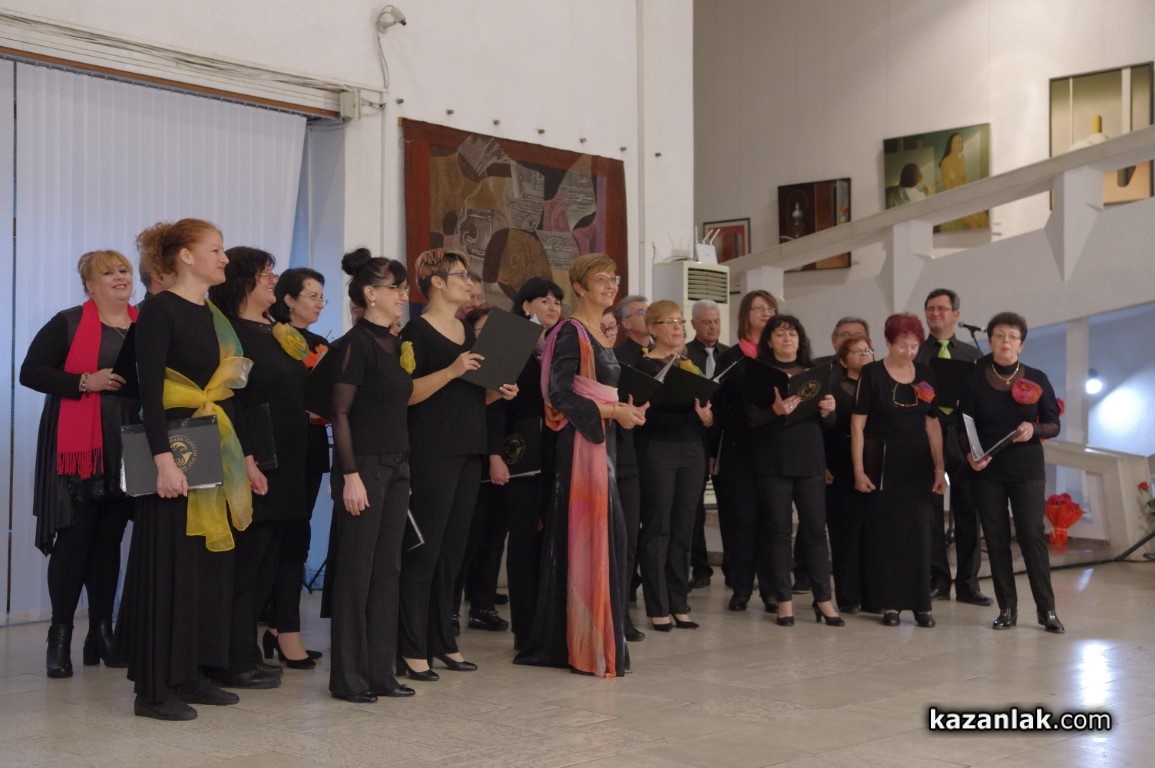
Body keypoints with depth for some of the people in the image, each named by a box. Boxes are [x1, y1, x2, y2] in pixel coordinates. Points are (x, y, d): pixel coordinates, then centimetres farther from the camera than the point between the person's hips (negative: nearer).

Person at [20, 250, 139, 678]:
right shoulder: (68, 324, -1)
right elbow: (30, 373, -5)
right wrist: (86, 382, -16)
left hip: (127, 448, 4)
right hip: (77, 446, -4)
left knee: (110, 539, 9)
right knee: (74, 538, -4)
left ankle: (102, 633, 17)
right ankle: (60, 638, 4)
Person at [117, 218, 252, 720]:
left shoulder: (214, 315, 14)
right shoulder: (160, 310, -10)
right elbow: (150, 390, -17)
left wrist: (239, 458, 15)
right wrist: (164, 459, -25)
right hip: (176, 452, -8)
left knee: (209, 565, 10)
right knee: (169, 566, -4)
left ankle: (192, 675, 19)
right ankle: (155, 688, 3)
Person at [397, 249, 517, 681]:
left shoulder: (470, 333, 17)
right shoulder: (416, 332, -6)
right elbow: (406, 393, -15)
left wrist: (498, 392, 7)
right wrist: (450, 371, -25)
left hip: (468, 451, 8)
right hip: (431, 453, -7)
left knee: (453, 550, 10)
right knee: (423, 549, -6)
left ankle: (442, 641, 18)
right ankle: (412, 650, -3)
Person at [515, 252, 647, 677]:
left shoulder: (599, 335, 17)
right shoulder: (570, 333, -10)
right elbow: (560, 394, -18)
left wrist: (625, 409, 7)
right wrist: (613, 411, -16)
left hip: (602, 439, 9)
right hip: (580, 441, -9)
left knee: (606, 535, 8)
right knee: (586, 537, -8)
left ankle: (563, 639, 15)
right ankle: (588, 645, -3)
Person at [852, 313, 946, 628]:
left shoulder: (926, 374, 7)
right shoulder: (872, 373, -4)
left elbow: (932, 425, 10)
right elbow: (857, 425, -5)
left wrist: (939, 468, 5)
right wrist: (858, 470, -11)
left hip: (918, 464, 3)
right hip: (883, 463, -3)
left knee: (918, 531, 2)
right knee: (885, 532, 2)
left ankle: (921, 604, 7)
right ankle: (889, 603, 8)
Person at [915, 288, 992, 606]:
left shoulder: (972, 354, 12)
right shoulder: (914, 353, 8)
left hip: (964, 439, 1)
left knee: (967, 511, 2)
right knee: (930, 512, 0)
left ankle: (967, 583, 9)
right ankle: (937, 580, 9)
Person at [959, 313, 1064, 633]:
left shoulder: (1037, 379, 1)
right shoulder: (975, 381, 2)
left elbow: (1054, 425, 3)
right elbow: (965, 427, 2)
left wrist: (1034, 430, -18)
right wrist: (970, 454, -16)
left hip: (1027, 471, -1)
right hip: (988, 472, 1)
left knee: (1032, 536, -6)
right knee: (996, 539, 3)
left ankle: (1046, 609, 1)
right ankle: (1007, 608, 11)